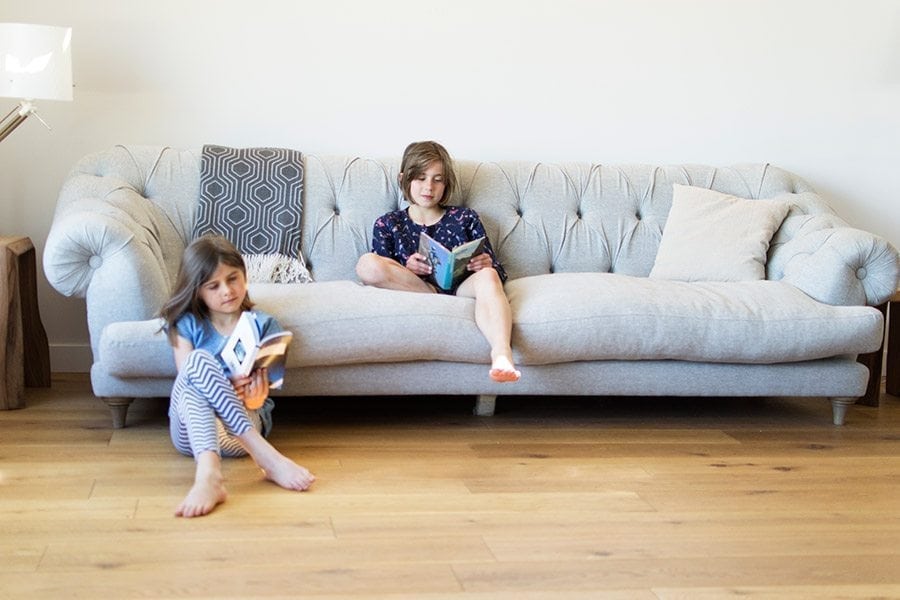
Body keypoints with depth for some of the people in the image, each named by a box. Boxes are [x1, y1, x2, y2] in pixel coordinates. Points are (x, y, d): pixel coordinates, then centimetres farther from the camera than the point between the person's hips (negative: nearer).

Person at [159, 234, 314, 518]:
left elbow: (257, 399, 3)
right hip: (191, 429, 1)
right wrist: (226, 388, -22)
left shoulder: (262, 325, 8)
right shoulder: (186, 325, 10)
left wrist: (255, 391, -23)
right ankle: (266, 457, -42)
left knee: (200, 364, -30)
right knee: (199, 359, -31)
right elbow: (188, 382, -2)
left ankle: (209, 475, -51)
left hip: (246, 421, -1)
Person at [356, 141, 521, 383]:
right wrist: (407, 269, -15)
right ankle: (437, 296, -18)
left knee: (487, 277, -35)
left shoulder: (465, 218, 20)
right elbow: (382, 272, 7)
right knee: (367, 264, -25)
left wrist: (487, 265, -10)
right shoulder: (388, 225, 18)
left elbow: (497, 271, 15)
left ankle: (501, 354, -59)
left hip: (462, 288, 0)